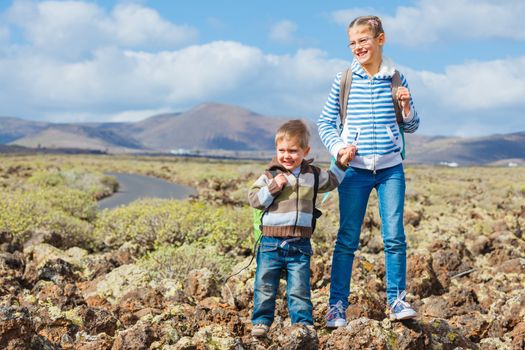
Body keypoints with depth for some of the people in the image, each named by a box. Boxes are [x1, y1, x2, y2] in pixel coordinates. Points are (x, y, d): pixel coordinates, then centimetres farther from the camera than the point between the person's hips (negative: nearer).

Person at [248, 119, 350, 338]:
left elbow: (331, 181, 28)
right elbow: (254, 199, -6)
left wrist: (341, 164, 20)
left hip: (300, 244, 1)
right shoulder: (270, 175, -1)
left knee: (299, 288, 4)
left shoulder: (312, 174, 9)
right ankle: (261, 321, 16)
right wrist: (273, 187, -17)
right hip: (271, 241, -1)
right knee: (265, 285, 4)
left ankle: (303, 322, 12)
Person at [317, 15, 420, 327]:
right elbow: (325, 122, 8)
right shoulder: (344, 80, 1)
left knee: (395, 236, -2)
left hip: (391, 169, 1)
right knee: (347, 239, 1)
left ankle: (397, 300, 12)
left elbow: (411, 127, 12)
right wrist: (338, 146, -8)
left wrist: (407, 108, -8)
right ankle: (337, 305, 8)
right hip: (355, 169, -1)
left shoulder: (396, 79, 4)